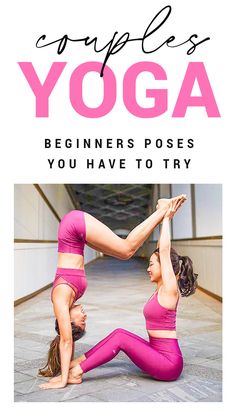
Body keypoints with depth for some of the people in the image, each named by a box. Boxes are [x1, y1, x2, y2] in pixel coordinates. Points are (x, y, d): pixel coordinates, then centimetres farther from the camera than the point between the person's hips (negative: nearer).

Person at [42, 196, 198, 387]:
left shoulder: (169, 289, -15)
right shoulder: (162, 288, 9)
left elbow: (164, 251, -18)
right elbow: (162, 250, 11)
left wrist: (166, 219, -10)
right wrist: (164, 218, 14)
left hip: (169, 363, -9)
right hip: (159, 355, 9)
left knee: (121, 336, -16)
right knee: (119, 334, 1)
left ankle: (76, 373, -12)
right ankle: (78, 362, 4)